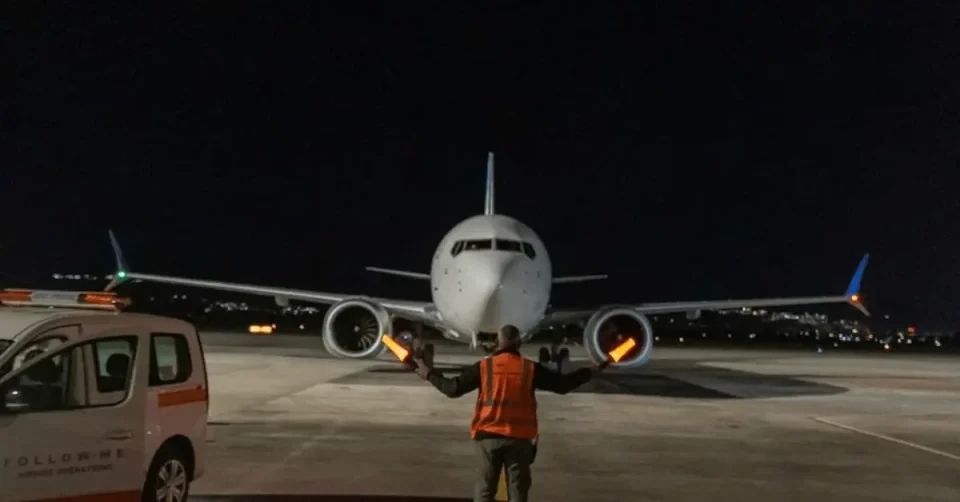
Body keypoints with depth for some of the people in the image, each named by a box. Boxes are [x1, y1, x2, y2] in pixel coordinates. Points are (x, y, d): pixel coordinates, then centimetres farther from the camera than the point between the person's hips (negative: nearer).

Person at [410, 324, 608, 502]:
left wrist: (429, 374, 11)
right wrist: (590, 372, 16)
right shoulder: (530, 368, -2)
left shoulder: (483, 367, -3)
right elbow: (562, 384, 3)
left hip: (488, 436, 0)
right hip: (519, 438, 0)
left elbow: (453, 389, -3)